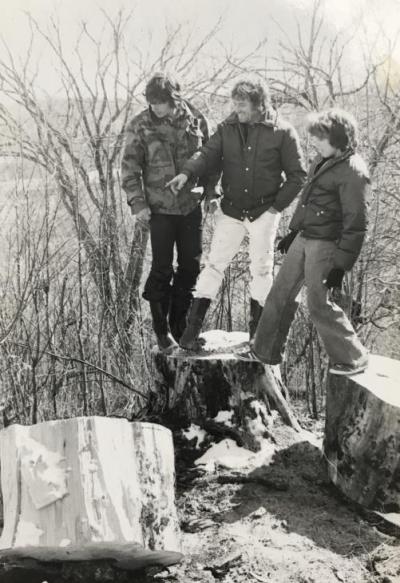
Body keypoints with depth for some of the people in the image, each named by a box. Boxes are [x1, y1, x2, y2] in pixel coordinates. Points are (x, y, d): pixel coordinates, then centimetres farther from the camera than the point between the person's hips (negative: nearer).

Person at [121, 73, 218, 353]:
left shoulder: (196, 120, 0)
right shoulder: (140, 126, -7)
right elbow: (130, 168, -5)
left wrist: (211, 192, 6)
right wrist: (138, 203, -12)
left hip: (191, 206, 3)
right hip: (159, 208, -3)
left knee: (191, 267, 8)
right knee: (162, 269, -3)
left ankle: (180, 327, 24)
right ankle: (162, 331, 11)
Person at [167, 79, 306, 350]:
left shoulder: (282, 132, -7)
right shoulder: (227, 129, 1)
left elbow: (298, 175, -3)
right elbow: (208, 154, -11)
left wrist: (277, 206, -8)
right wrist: (187, 173, -31)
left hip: (264, 213, -2)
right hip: (231, 210, 2)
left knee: (262, 269, 9)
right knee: (214, 264, 1)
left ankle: (257, 332, 24)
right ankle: (193, 328, 6)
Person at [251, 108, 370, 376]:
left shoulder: (353, 172, -18)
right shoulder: (324, 160, 8)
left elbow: (356, 224, -19)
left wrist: (341, 264, -19)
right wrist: (294, 231, 24)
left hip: (326, 245, -9)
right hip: (304, 238, 9)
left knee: (319, 305, -1)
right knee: (281, 294, 14)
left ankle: (353, 359, 15)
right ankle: (266, 351, 28)